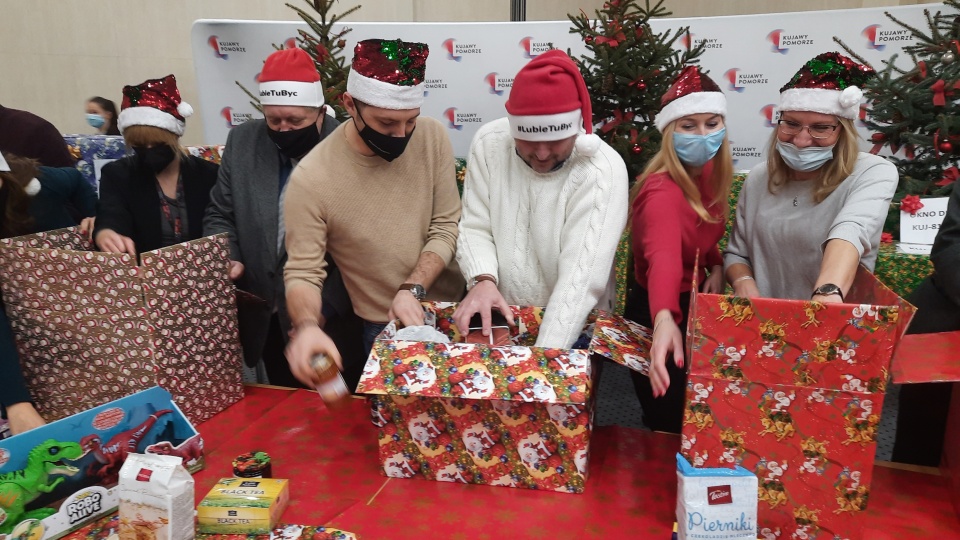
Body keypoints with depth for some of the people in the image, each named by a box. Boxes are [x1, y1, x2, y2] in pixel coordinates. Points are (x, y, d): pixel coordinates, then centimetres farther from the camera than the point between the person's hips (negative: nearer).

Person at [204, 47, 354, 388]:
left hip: (332, 320, -4)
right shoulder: (243, 141, 1)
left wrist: (322, 311, -20)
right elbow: (220, 215, 10)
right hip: (263, 317, 4)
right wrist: (226, 262, -9)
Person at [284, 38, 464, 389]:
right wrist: (306, 327, -37)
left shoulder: (433, 137, -12)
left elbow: (446, 227, -9)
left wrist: (413, 289, -23)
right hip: (385, 329, -3)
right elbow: (303, 272, -16)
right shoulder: (311, 179, -21)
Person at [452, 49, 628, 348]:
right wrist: (483, 280, -21)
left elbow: (582, 276, -24)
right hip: (498, 318, 1)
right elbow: (475, 228, -1)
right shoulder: (489, 142, -5)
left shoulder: (603, 171, -18)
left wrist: (544, 357, -30)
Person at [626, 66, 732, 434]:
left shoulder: (707, 172, -3)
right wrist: (664, 320, -66)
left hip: (693, 307, 9)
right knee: (672, 430, 6)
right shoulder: (661, 191, -29)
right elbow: (664, 257, -49)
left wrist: (716, 266, -8)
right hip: (657, 316, -9)